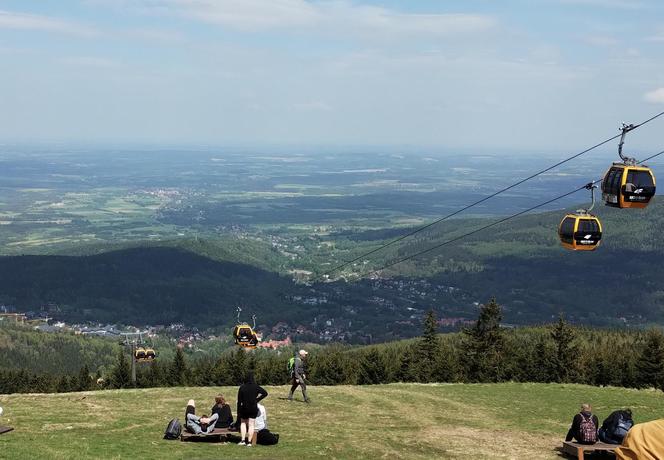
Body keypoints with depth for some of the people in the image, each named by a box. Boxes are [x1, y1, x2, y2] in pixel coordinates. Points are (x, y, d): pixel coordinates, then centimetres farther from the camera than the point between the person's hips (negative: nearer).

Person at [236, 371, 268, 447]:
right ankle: (249, 442, 4)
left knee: (243, 423, 18)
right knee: (251, 425, 7)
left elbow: (239, 401, -4)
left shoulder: (242, 387, -7)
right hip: (253, 408, 0)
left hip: (244, 408, 0)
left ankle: (242, 440, 9)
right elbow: (265, 393, -9)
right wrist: (257, 399, -2)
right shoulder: (256, 387, -6)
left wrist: (238, 413, 2)